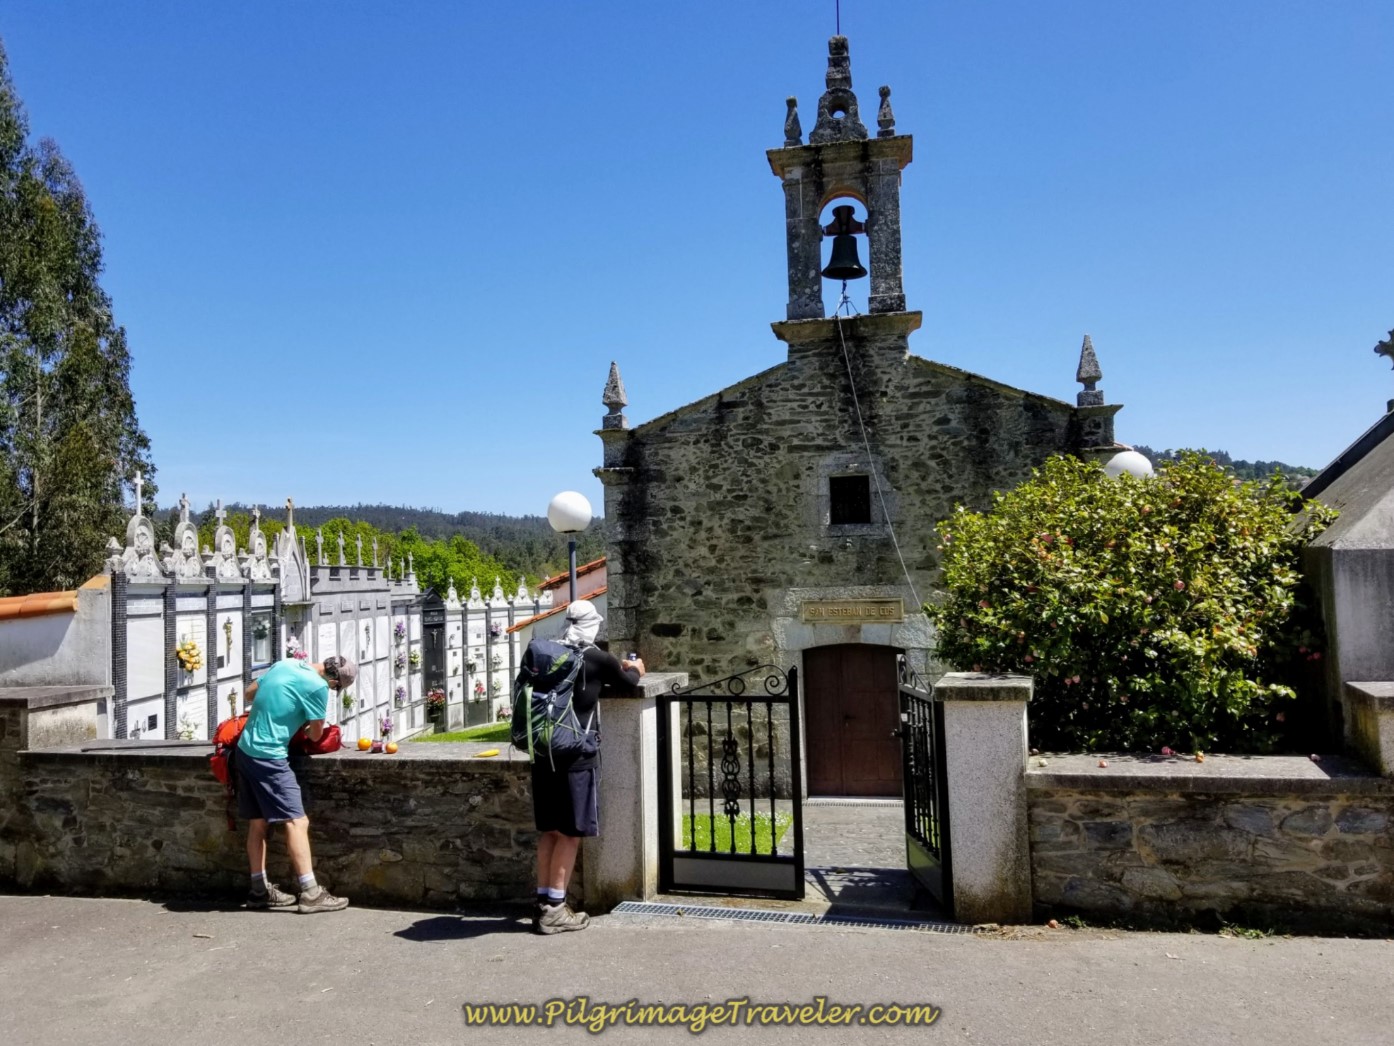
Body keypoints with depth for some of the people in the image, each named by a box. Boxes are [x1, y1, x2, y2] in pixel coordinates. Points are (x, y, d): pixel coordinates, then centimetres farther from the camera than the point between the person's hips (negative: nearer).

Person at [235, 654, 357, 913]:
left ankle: (260, 890, 22)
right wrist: (305, 728, 17)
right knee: (297, 821, -6)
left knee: (258, 822, 14)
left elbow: (250, 693, 21)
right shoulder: (317, 686, -15)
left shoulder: (285, 664, 7)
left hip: (245, 749, 9)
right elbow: (315, 734, -4)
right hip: (269, 757, -9)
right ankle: (310, 893, -7)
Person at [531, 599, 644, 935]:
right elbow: (627, 683, 9)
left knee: (550, 830, 14)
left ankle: (543, 902, 20)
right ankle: (554, 909, 4)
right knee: (570, 833, 2)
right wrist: (635, 669, 30)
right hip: (576, 756, -6)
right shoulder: (597, 658, -8)